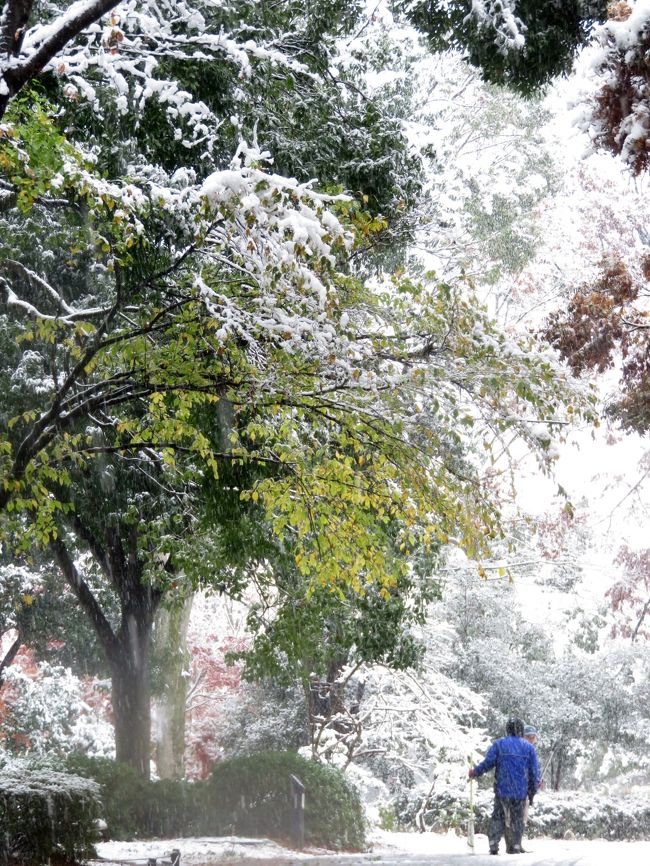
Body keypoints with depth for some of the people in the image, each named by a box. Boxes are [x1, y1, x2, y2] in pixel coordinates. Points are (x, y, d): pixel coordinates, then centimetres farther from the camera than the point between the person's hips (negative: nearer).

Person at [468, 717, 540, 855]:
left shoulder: (498, 744, -1)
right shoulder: (529, 747, 4)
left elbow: (488, 763, -6)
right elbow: (534, 772, 5)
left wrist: (474, 773, 10)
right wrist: (533, 791, 14)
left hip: (502, 790, -1)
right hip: (521, 792, 1)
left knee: (498, 817, 8)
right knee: (517, 819, 12)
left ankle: (493, 845, 0)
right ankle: (515, 846, 11)